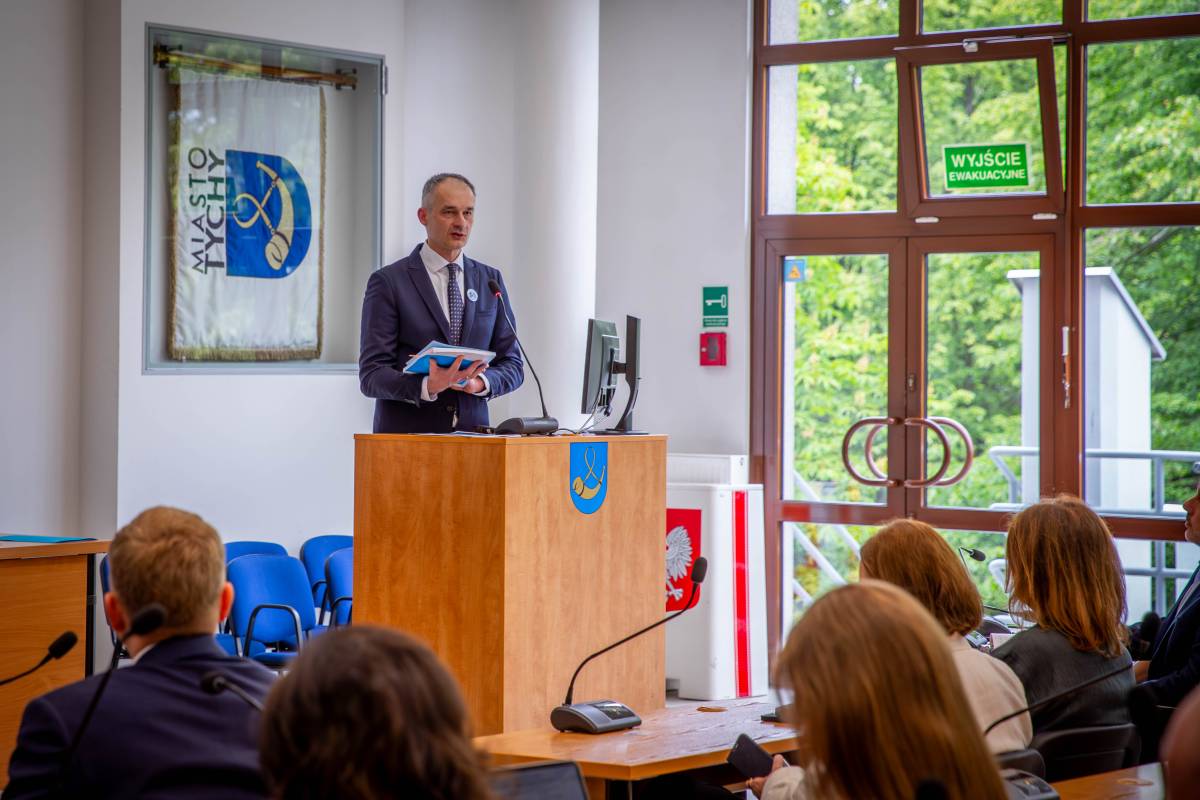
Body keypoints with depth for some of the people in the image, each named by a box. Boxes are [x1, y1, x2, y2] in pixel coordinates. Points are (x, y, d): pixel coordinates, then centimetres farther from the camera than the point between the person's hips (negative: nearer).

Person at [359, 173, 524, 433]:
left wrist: (480, 382, -9)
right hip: (406, 434, -2)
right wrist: (428, 386, -22)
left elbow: (512, 365, 12)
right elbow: (371, 375, -6)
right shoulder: (388, 282, -1)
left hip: (472, 431, 2)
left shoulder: (490, 280, 12)